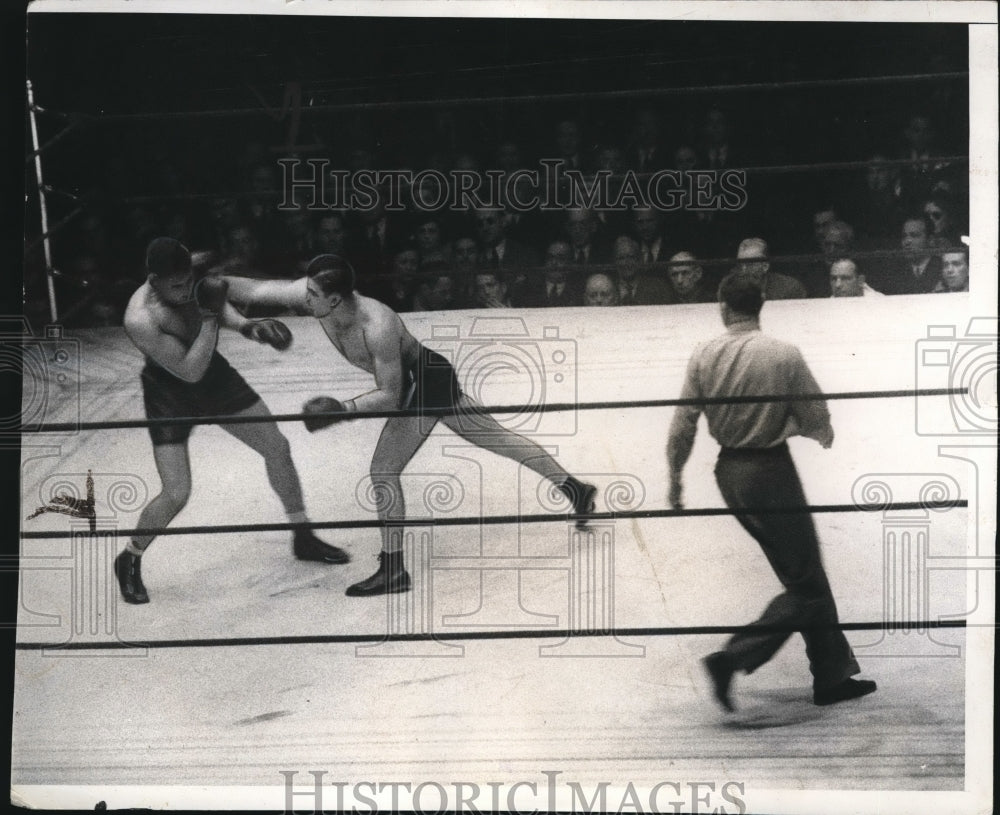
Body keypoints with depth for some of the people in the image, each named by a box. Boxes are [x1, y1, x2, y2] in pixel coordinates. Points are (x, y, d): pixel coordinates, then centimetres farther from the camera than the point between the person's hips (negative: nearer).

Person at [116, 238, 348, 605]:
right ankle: (129, 561, 15)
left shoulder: (185, 282, -15)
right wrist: (210, 317, -37)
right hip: (169, 393, -7)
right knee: (176, 495, -13)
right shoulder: (140, 320, -36)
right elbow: (189, 372, -32)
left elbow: (216, 303, 8)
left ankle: (303, 538, 26)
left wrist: (245, 326, -9)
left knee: (277, 447, 8)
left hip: (212, 373, 7)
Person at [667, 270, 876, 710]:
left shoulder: (704, 356, -3)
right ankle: (733, 658, -13)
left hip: (729, 472, 6)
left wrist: (675, 478, 12)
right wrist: (826, 441, 16)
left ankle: (833, 676, 23)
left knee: (805, 574, 17)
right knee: (805, 586, 1)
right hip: (770, 470, -6)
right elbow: (817, 421, -7)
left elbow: (682, 427, -1)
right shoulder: (785, 355, -14)